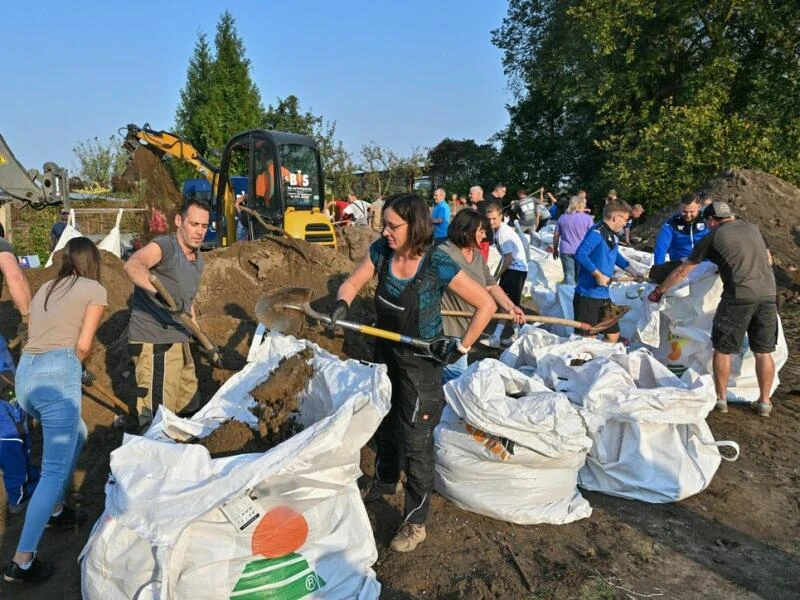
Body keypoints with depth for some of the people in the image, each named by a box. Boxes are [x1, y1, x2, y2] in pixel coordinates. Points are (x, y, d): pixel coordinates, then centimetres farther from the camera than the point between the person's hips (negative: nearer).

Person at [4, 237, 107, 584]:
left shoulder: (45, 289, 22)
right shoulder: (95, 290, 5)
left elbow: (39, 336, 15)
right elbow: (83, 346, -3)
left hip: (24, 376, 7)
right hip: (56, 377, -7)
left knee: (76, 436, 29)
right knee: (54, 471, -1)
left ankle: (55, 511, 38)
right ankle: (21, 562, -2)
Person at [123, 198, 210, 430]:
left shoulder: (198, 259, 12)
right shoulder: (165, 246, -15)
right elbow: (132, 265, -37)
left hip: (179, 341, 9)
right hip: (153, 343, -9)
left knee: (187, 407, 20)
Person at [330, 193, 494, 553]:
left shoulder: (437, 265, -26)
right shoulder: (381, 251, -11)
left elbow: (486, 304, -20)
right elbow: (352, 283, 0)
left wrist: (462, 347, -18)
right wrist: (342, 304, -22)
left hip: (421, 361, -6)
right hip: (385, 352, 6)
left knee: (415, 441, 3)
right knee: (384, 423, 25)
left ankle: (415, 523, 21)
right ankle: (384, 481, 53)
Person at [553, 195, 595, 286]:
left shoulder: (562, 217, 7)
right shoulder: (587, 218, -1)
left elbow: (556, 236, 8)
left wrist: (555, 249, 17)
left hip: (566, 251, 2)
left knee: (569, 275, 2)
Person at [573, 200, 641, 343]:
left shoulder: (613, 236, 13)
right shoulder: (597, 233, -17)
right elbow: (580, 255, -29)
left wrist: (633, 272, 33)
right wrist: (598, 274, -25)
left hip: (604, 295, 10)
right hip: (588, 295, -10)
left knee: (613, 335, 16)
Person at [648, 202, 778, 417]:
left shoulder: (712, 237, 5)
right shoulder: (752, 228, 17)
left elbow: (682, 271, 10)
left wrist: (659, 290, 20)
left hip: (739, 296, -5)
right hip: (768, 294, 5)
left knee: (722, 349, 10)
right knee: (764, 352, 13)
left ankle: (721, 399, 17)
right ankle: (764, 402, 22)